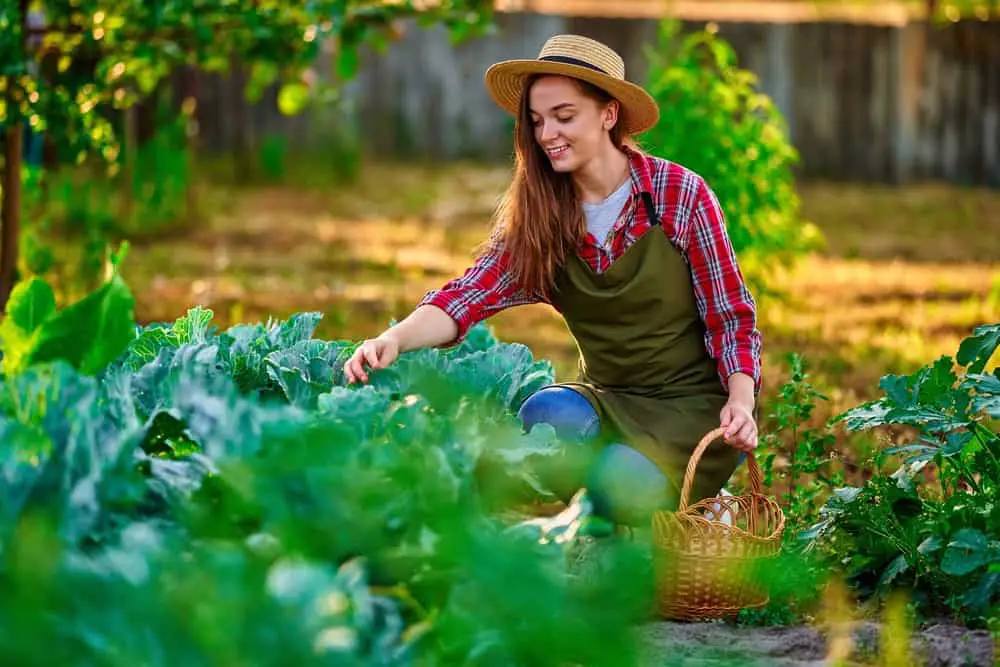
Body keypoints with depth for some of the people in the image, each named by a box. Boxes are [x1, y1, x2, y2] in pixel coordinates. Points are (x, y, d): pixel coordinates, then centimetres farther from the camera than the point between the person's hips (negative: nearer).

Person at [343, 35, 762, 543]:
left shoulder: (680, 195, -9)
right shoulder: (537, 216, 1)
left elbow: (732, 318, -5)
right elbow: (468, 296, -14)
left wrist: (740, 400, -23)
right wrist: (394, 340, -33)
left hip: (694, 404, -3)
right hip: (607, 400, 3)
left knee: (620, 480, -32)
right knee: (548, 413, -31)